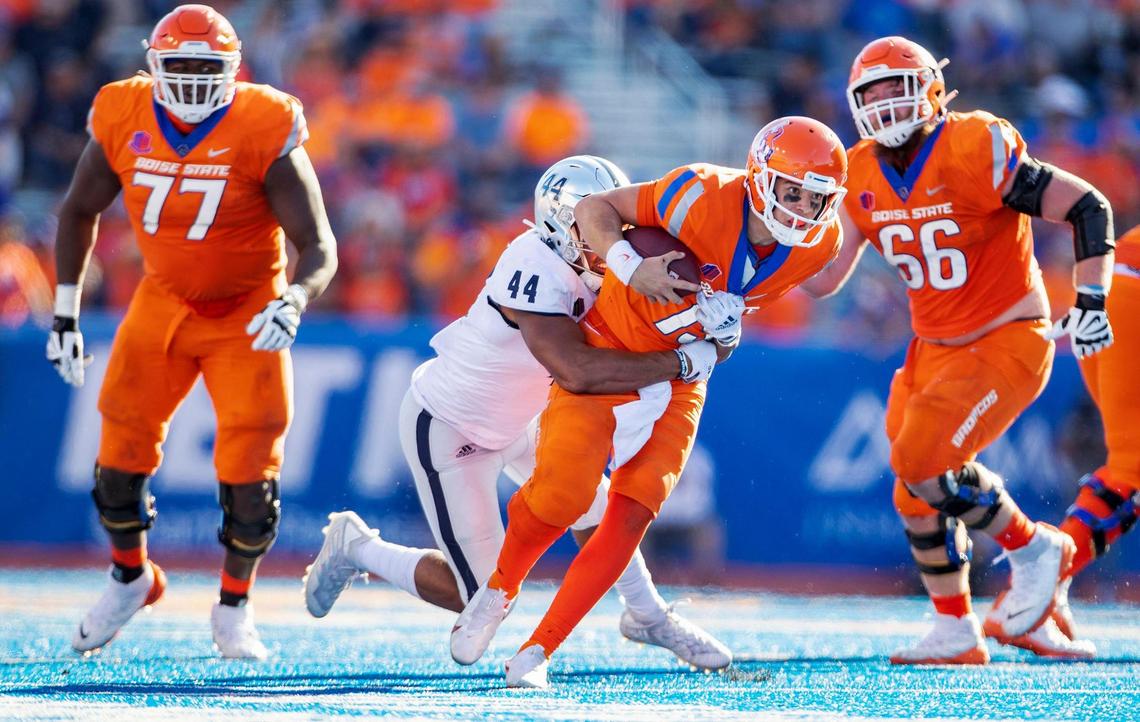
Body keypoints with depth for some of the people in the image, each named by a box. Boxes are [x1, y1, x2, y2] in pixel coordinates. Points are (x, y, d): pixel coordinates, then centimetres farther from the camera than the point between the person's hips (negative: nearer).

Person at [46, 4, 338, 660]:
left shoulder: (264, 133, -23)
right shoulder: (123, 123, -12)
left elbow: (319, 248, -21)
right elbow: (80, 212, 6)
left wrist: (293, 303, -42)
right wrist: (66, 314, 6)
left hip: (246, 311, -3)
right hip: (163, 303, 3)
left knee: (251, 470, -8)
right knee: (122, 452, 1)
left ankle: (234, 608, 15)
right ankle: (130, 578, 29)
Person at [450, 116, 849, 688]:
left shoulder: (817, 244, -10)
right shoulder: (707, 197, -28)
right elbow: (594, 207, -19)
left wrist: (725, 323, 4)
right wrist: (631, 268, -33)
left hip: (678, 375, 5)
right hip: (607, 348, -5)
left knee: (631, 517, -7)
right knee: (563, 490, -19)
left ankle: (536, 654, 0)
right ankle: (500, 589, 13)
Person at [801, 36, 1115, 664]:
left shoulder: (974, 152, -21)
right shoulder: (863, 177, 1)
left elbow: (1087, 207, -18)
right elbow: (822, 279, 7)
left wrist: (1090, 301, -26)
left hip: (1008, 342, -8)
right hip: (935, 349, 8)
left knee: (921, 463, -21)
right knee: (918, 499, 8)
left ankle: (1033, 550, 1)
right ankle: (955, 635, 25)